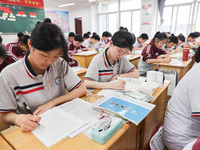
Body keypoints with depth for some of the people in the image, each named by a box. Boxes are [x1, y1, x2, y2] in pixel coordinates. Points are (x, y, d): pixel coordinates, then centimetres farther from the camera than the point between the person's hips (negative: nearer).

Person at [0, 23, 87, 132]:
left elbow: (82, 89, -5)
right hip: (31, 130, 0)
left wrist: (52, 103, -15)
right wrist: (18, 119, -25)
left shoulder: (60, 64, -4)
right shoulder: (9, 75, -11)